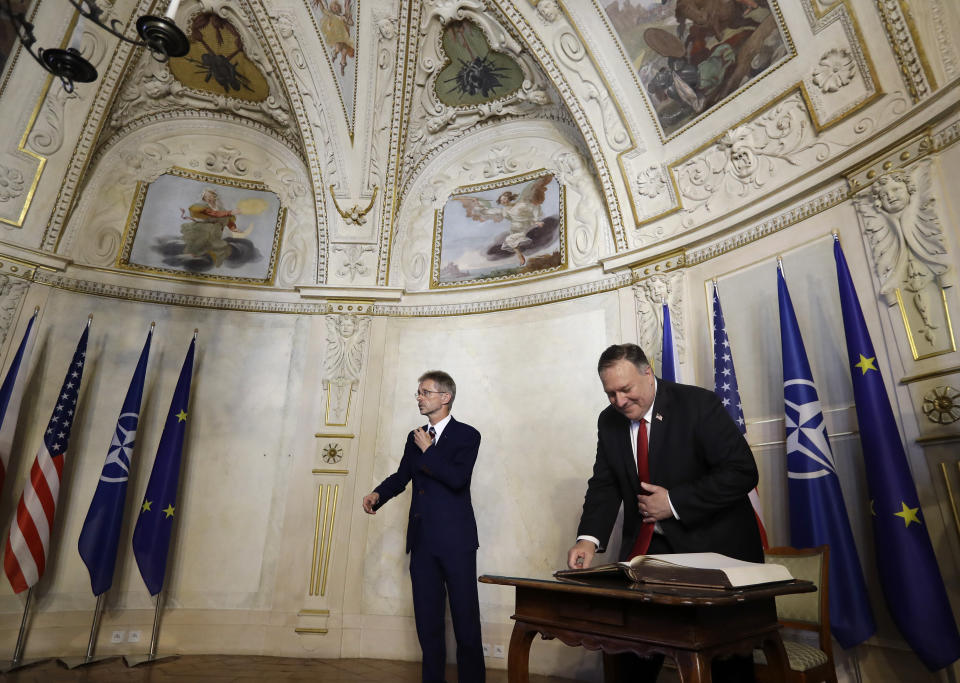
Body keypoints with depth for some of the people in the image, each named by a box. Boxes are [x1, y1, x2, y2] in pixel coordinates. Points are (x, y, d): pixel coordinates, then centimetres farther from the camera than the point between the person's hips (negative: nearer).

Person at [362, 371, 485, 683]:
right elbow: (401, 476, 15)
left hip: (455, 539, -5)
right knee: (427, 616, 14)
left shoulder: (467, 435, -6)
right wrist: (377, 494, -3)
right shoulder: (415, 437, 12)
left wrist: (428, 450, -12)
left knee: (465, 615, 3)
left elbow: (457, 477, -20)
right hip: (422, 539, 6)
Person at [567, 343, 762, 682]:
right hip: (648, 546, 4)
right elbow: (604, 485, 0)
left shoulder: (698, 404, -14)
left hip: (713, 543, -3)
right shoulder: (609, 421, 1)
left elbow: (742, 472, -18)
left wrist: (675, 503, -20)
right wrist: (588, 538, -16)